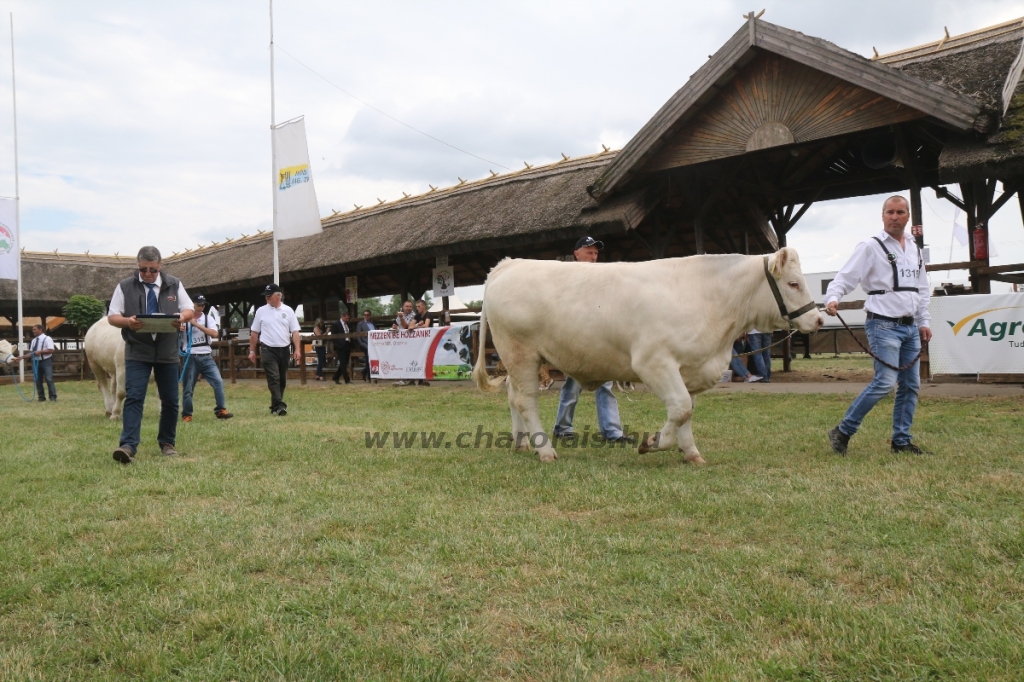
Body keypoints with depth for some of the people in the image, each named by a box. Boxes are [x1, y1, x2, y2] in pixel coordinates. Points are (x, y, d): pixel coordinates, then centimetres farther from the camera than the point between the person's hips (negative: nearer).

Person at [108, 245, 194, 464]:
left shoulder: (174, 285, 7)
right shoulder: (125, 287, 3)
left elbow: (189, 310, 8)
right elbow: (112, 317, 1)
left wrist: (182, 317, -17)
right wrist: (127, 321, -21)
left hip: (167, 353, 2)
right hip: (137, 353, -2)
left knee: (170, 400, 8)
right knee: (133, 398, -13)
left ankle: (167, 443, 21)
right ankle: (128, 446, -17)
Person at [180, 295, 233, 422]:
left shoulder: (208, 318, 4)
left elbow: (215, 334, -12)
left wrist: (197, 325, -18)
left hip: (206, 357, 1)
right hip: (190, 357, -1)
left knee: (218, 381, -10)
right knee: (188, 387, 3)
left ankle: (220, 410, -3)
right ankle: (186, 415, 15)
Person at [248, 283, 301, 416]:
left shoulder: (288, 310, 3)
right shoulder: (261, 311, 2)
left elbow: (295, 331, 1)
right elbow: (254, 332, 7)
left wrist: (297, 349, -9)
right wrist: (252, 351, 5)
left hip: (284, 349, 2)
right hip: (268, 349, -2)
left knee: (282, 380, 9)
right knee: (273, 378, -13)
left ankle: (275, 406, 21)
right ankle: (280, 405, -19)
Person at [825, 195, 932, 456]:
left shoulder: (915, 249, 15)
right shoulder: (871, 247, -6)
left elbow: (922, 289, 21)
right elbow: (846, 277, -15)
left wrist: (924, 321, 17)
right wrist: (832, 298, -33)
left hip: (910, 327, 7)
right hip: (884, 325, -7)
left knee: (911, 385, 8)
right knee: (885, 382, -15)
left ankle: (901, 440, 18)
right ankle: (843, 431, -5)